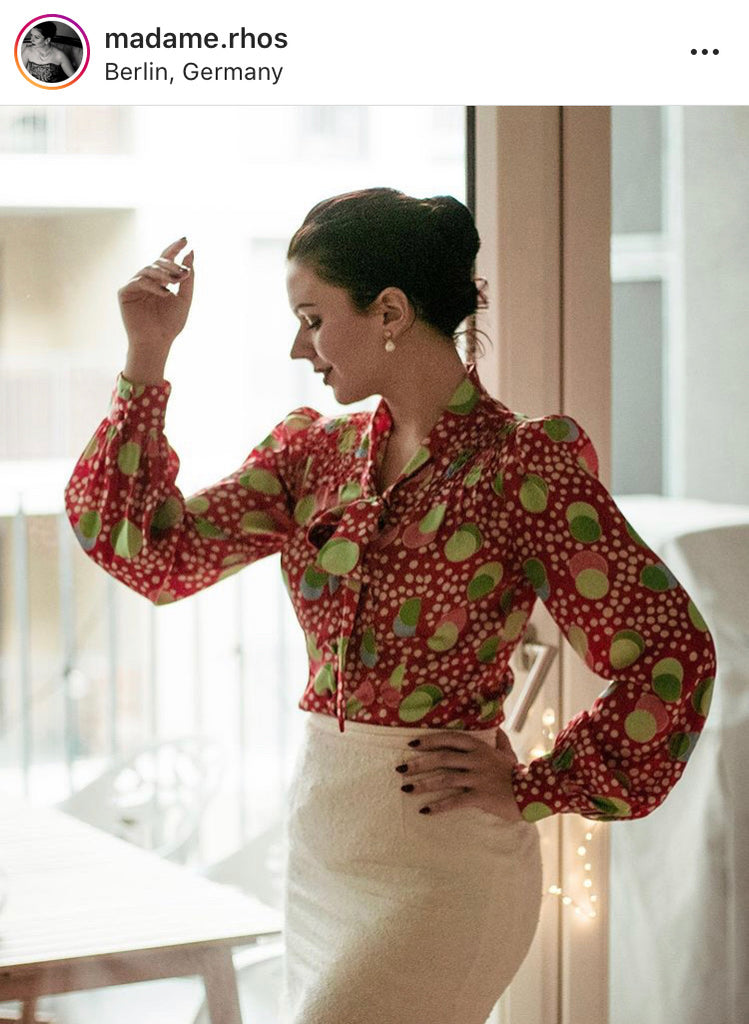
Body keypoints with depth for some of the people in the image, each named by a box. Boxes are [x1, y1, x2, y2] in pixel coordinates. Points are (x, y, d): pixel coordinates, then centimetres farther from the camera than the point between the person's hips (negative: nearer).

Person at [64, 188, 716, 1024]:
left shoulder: (523, 467, -11)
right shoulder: (316, 453, 8)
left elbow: (673, 654, -12)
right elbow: (155, 556, 3)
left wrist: (530, 791, -10)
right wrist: (146, 359, -1)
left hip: (440, 863, -7)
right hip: (322, 843, 7)